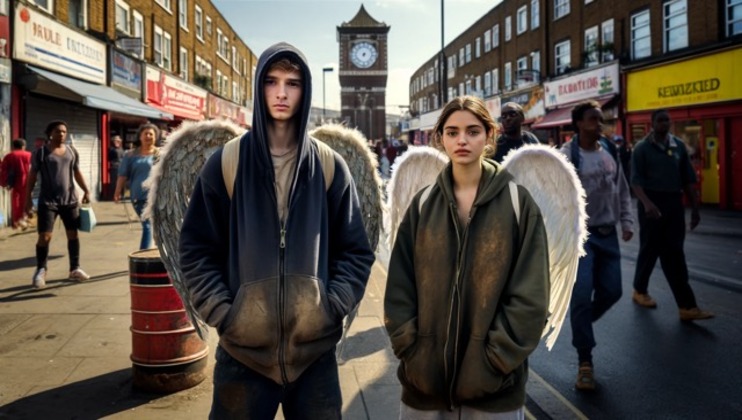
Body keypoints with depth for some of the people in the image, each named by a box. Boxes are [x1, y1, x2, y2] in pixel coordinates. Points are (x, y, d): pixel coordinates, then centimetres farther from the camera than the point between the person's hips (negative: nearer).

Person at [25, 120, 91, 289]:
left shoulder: (72, 151, 9)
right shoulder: (40, 153, -1)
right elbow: (32, 176, 1)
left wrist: (86, 191, 4)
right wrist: (28, 197, -4)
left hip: (70, 199, 4)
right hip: (47, 201, -3)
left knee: (73, 234, 7)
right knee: (45, 236, -6)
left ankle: (75, 269, 17)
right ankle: (40, 270, 11)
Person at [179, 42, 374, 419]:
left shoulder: (330, 166, 2)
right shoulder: (226, 164, -1)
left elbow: (356, 251, 5)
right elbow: (196, 249, 3)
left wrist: (332, 307, -5)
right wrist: (222, 312, -6)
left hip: (315, 350, 1)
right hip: (243, 349, -1)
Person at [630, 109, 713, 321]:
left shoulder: (679, 146, 9)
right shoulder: (642, 148, -4)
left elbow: (688, 179, 12)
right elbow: (636, 180, -13)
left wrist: (695, 208, 9)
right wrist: (646, 203, -29)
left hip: (674, 203, 4)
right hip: (652, 203, -4)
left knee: (674, 254, 3)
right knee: (649, 250, 6)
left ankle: (687, 306, 1)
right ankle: (640, 290, 28)